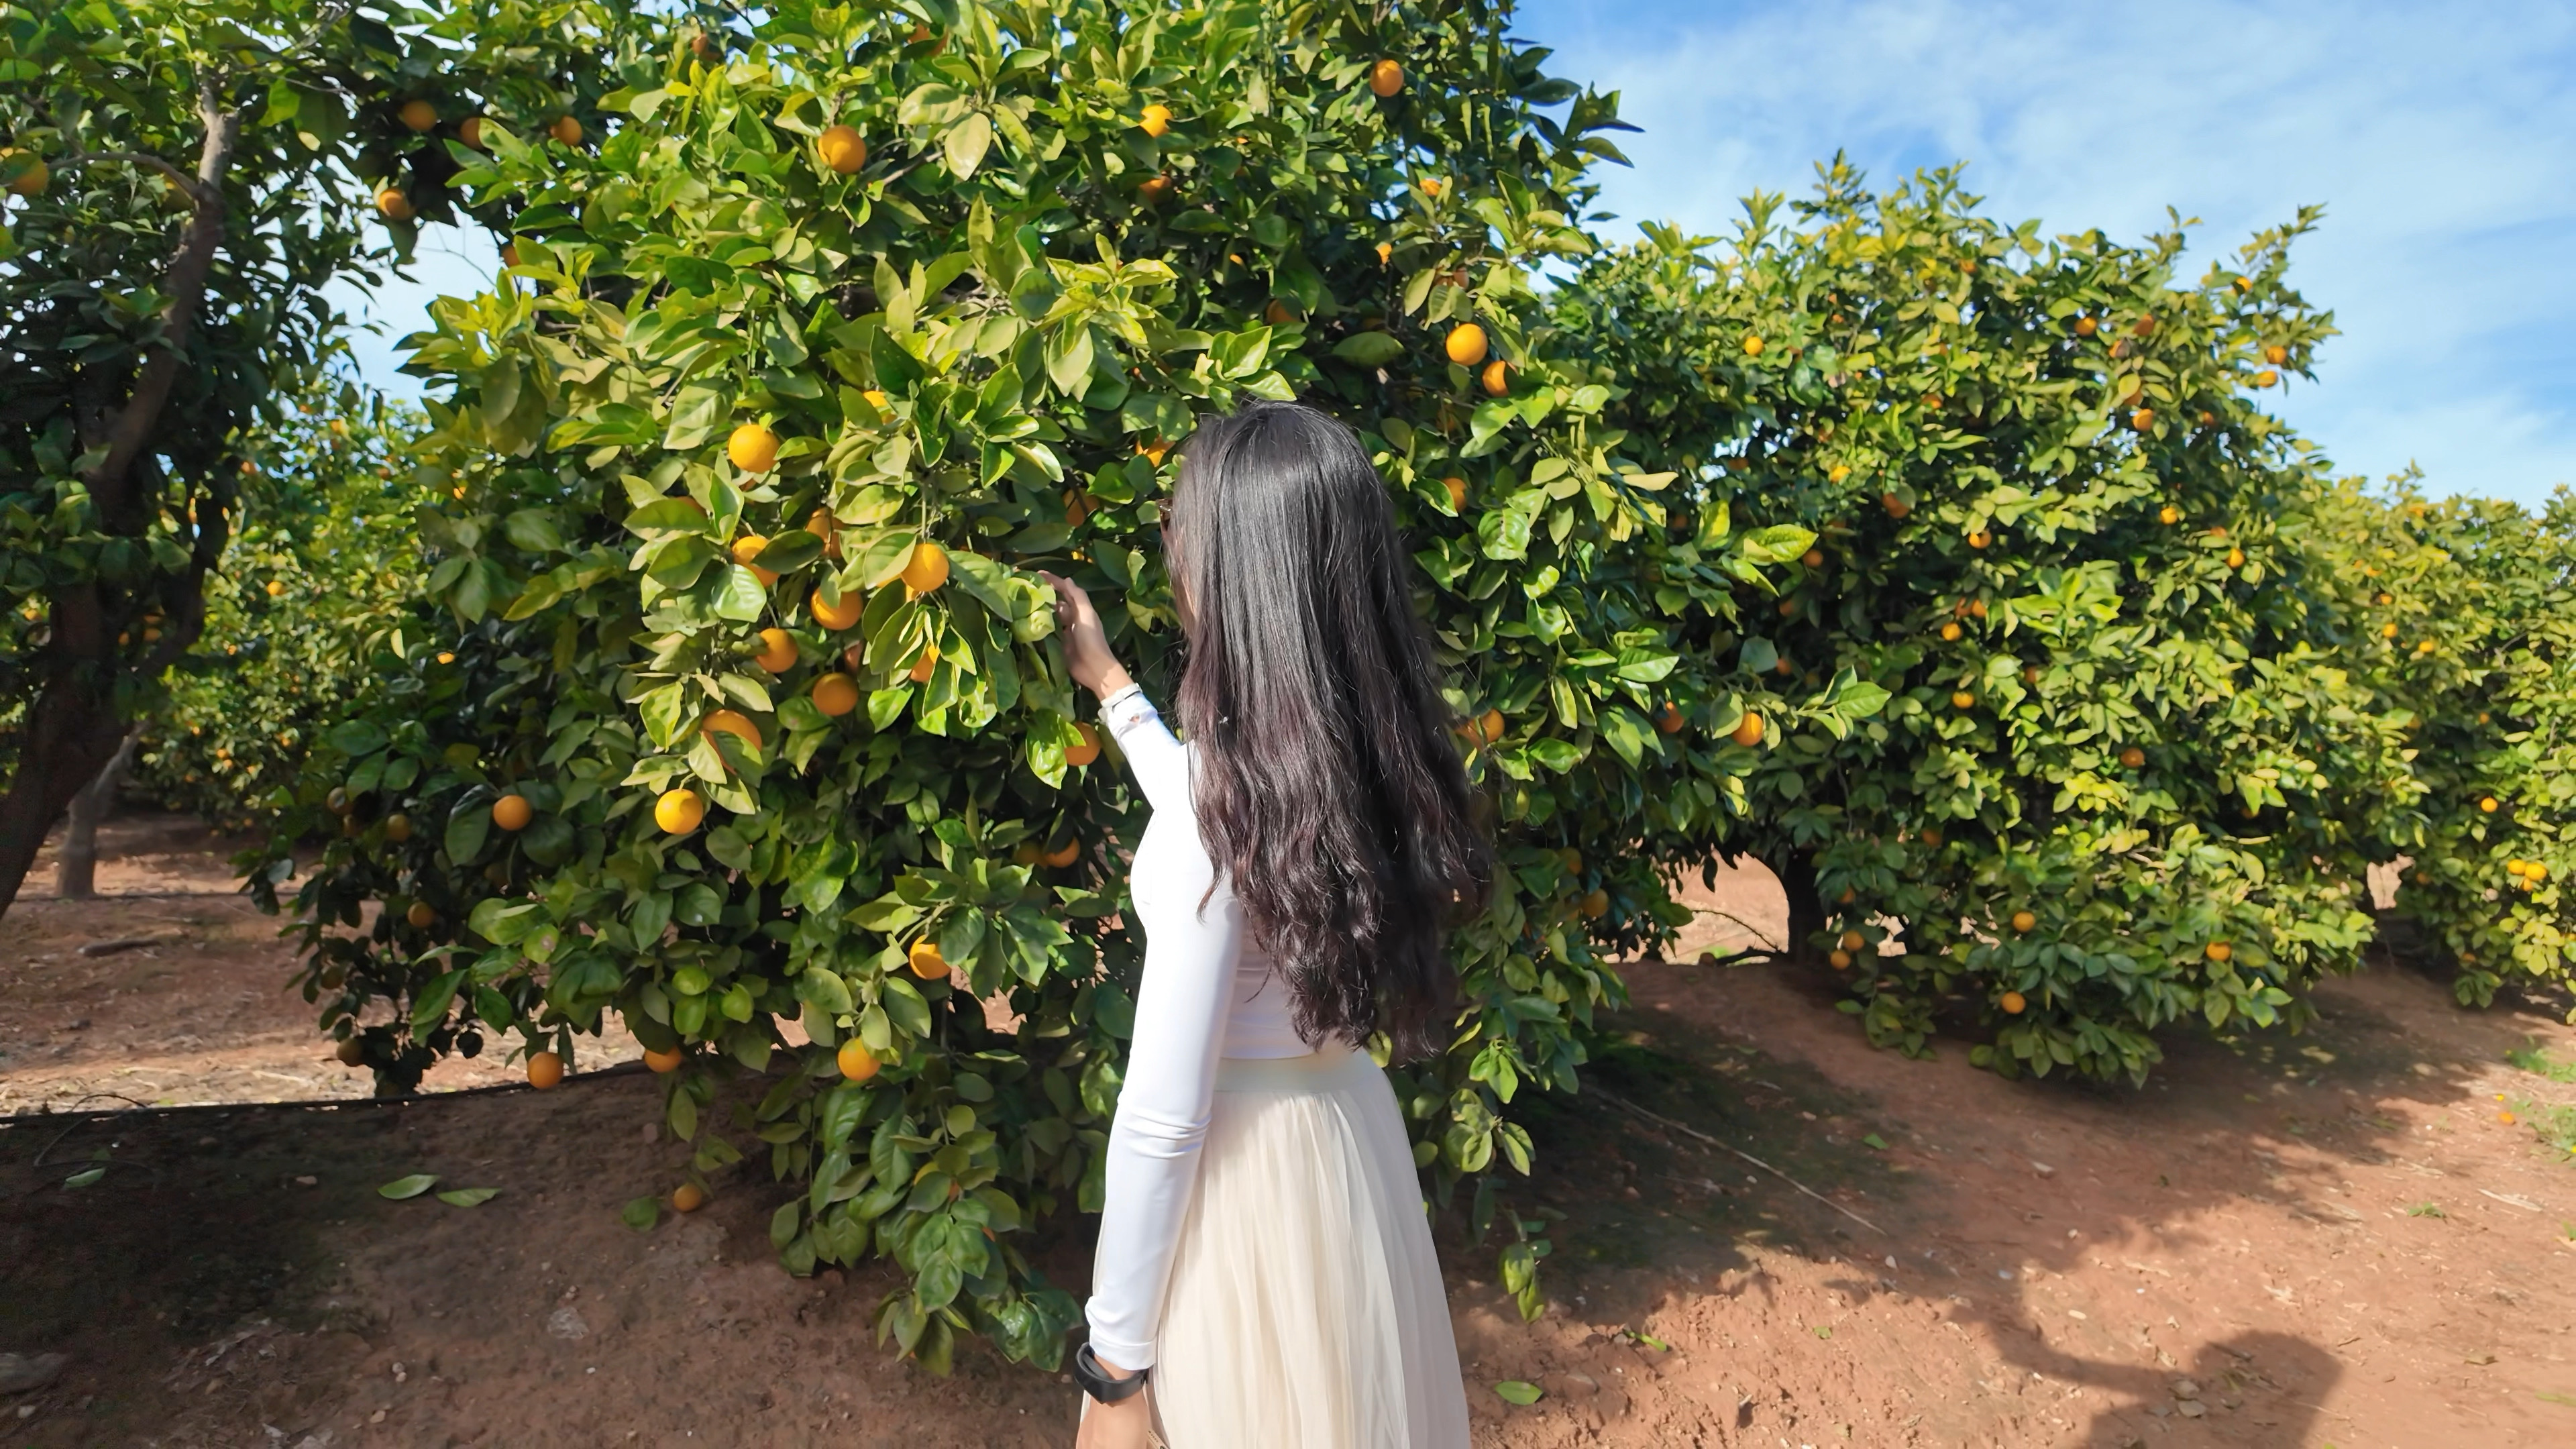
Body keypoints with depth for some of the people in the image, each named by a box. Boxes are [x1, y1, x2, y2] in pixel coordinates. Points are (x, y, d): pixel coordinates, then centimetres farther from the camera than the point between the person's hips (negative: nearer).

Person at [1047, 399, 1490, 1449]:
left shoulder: (1225, 793, -29)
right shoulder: (1374, 751, -7)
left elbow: (1162, 1120, -24)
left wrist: (1115, 1363, -12)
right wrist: (1109, 687, 21)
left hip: (1243, 1172, -7)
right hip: (1350, 1130, 7)